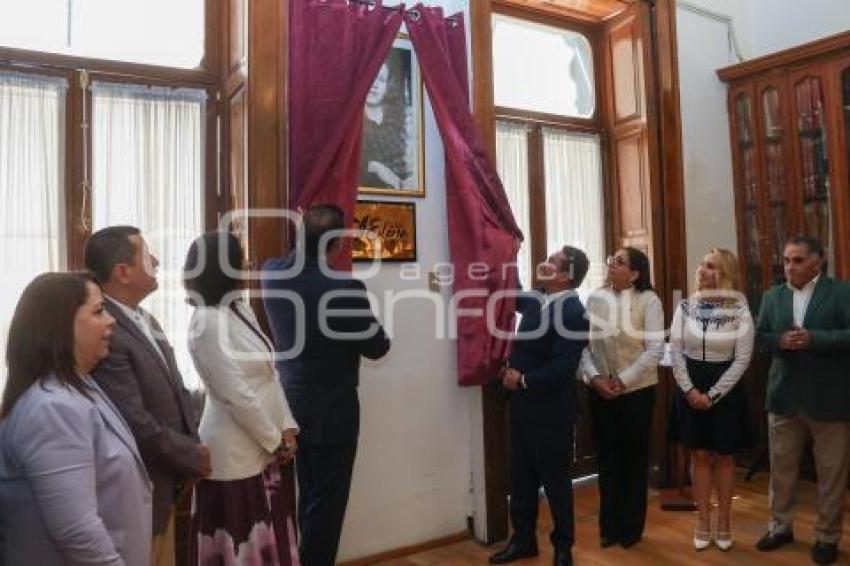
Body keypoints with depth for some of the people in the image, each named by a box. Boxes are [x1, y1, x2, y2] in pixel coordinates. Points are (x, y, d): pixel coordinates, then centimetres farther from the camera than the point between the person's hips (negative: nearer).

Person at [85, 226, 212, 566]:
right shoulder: (103, 334, -24)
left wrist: (192, 453, 0)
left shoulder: (146, 321, 7)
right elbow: (135, 423, -27)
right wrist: (194, 457, -13)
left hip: (164, 486, 9)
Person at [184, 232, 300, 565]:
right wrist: (276, 441, -12)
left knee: (264, 536, 18)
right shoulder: (208, 322, -18)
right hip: (235, 452, -8)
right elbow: (237, 395, -21)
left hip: (261, 447, 8)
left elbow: (270, 376, 8)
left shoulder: (241, 310, 7)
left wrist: (287, 428, 2)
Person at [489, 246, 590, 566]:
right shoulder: (537, 299, 5)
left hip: (550, 410, -8)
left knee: (555, 480, 9)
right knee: (521, 477, 17)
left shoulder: (573, 312, -19)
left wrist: (524, 380, -18)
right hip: (523, 405, 8)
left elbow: (564, 367, -24)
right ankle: (523, 539, 34)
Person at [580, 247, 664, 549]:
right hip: (600, 391, 3)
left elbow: (655, 349, -12)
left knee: (634, 458, 11)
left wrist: (623, 380, -15)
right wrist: (594, 377, -12)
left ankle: (631, 527, 29)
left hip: (636, 390, -2)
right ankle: (610, 526, 28)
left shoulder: (648, 300, -8)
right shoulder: (595, 298, 0)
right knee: (607, 458, 12)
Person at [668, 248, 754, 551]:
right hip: (691, 391, 2)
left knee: (723, 457, 10)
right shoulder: (685, 307, -1)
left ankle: (724, 524, 26)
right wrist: (690, 390, -9)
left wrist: (712, 395, -12)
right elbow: (675, 352, 0)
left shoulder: (740, 310, -8)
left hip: (726, 393, -2)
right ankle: (703, 523, 22)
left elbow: (742, 359, -9)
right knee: (699, 456, 9)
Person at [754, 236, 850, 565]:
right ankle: (780, 526, 30)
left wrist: (813, 338, -24)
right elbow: (759, 336, 6)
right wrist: (780, 341, -13)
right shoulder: (772, 296, 7)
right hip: (784, 395, 4)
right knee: (781, 468, 14)